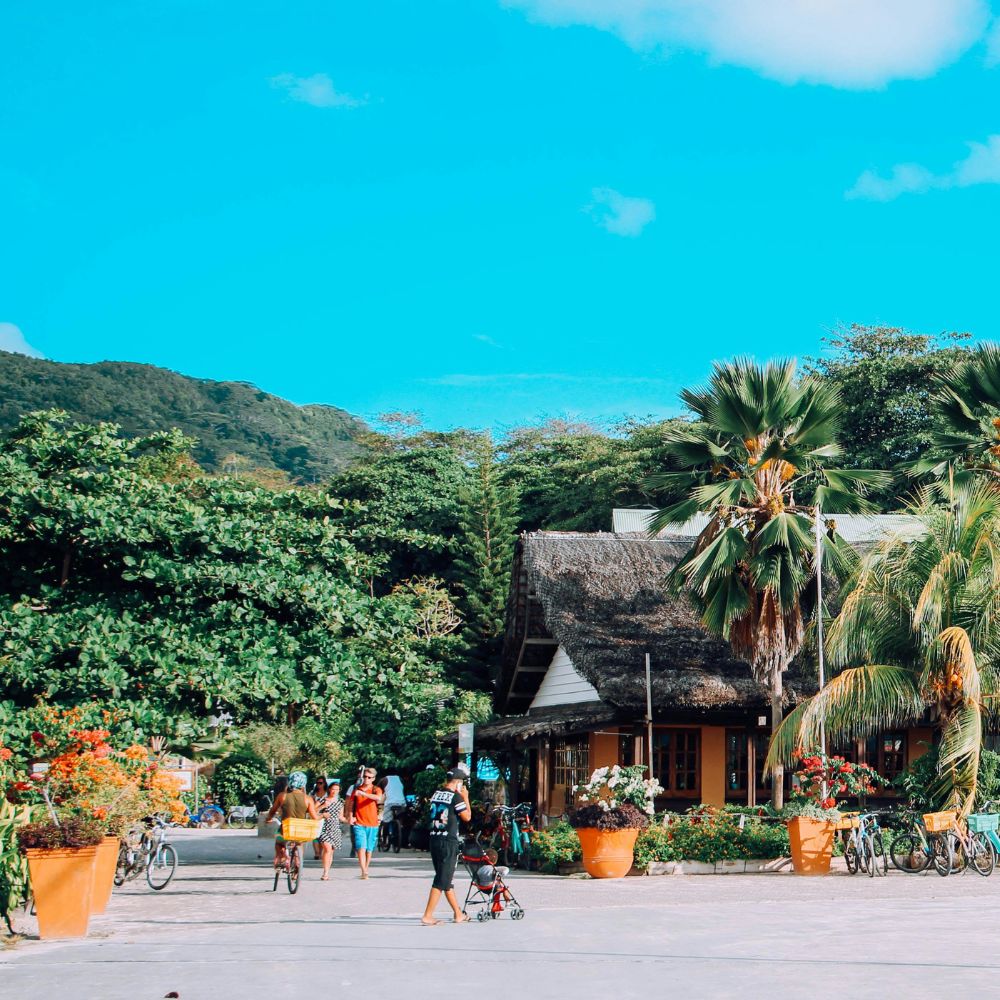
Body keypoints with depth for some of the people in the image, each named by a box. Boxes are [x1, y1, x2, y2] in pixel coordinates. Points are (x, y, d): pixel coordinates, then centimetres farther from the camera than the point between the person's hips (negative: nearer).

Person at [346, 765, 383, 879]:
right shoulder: (356, 789, 8)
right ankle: (363, 872, -23)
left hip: (372, 824, 0)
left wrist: (363, 794, -28)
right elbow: (350, 804, 17)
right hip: (359, 824, 0)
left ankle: (366, 871, 23)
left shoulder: (376, 790, 3)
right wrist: (350, 816, 1)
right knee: (361, 848, -15)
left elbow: (378, 798, -20)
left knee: (369, 850, 9)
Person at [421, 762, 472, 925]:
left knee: (447, 880, 15)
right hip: (449, 842, -8)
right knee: (442, 880, -4)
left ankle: (458, 914, 26)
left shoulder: (436, 794, 10)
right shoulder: (456, 797, -12)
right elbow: (467, 817, -6)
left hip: (434, 840, 8)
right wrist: (466, 798, 4)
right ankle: (427, 916, -8)